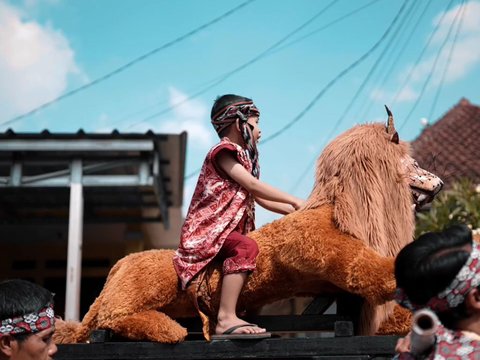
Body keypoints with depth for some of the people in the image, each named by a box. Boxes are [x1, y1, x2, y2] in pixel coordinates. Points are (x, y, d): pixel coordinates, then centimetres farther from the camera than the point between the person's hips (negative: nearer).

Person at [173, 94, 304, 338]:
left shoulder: (240, 157, 22)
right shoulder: (223, 152, -7)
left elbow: (261, 199, 18)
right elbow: (253, 185, -16)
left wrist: (295, 211, 8)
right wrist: (294, 201, -11)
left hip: (225, 230, 11)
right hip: (206, 231, -11)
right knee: (246, 247, -32)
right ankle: (226, 319, -38)